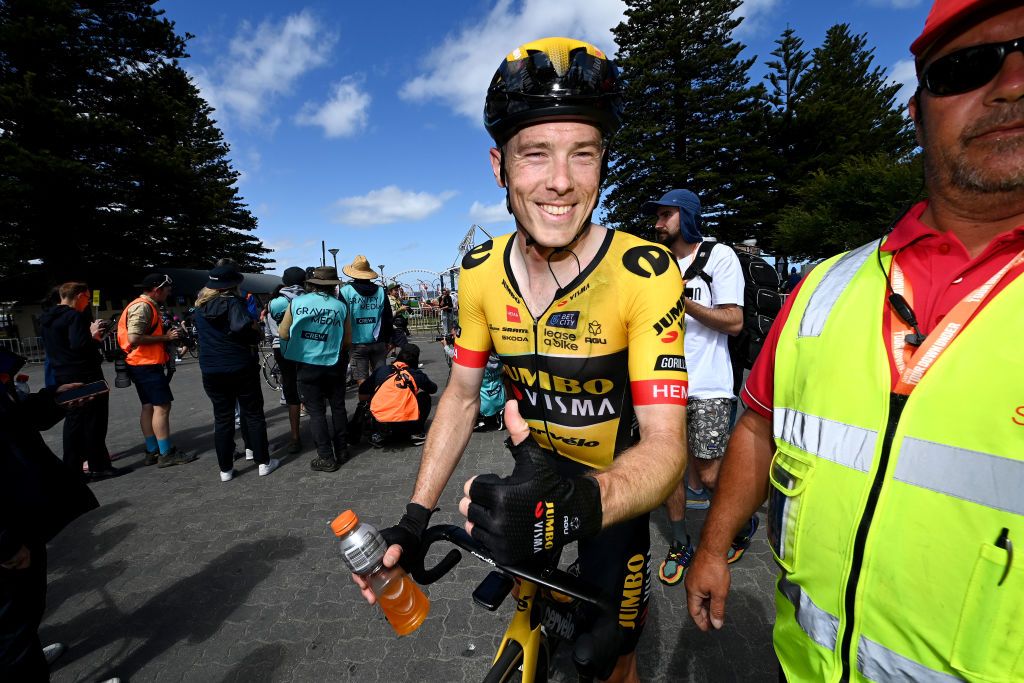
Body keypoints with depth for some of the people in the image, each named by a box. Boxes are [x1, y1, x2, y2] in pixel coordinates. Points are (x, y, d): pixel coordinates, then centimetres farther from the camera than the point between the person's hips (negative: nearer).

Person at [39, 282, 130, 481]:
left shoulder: (45, 319, 13)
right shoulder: (74, 316, -15)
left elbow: (53, 347, 20)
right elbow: (80, 345, -25)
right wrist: (94, 335, -7)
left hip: (62, 377, 9)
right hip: (85, 376, -9)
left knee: (73, 421, 15)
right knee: (94, 421, -1)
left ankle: (72, 470, 21)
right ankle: (98, 467, 4)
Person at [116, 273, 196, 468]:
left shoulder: (148, 306, 17)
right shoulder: (142, 307, -15)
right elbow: (134, 338, -24)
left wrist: (167, 335, 10)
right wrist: (165, 337, -18)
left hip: (145, 365, 11)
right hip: (147, 365, -11)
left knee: (149, 407, 12)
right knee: (162, 406, -9)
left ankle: (152, 451, 18)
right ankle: (166, 454, -5)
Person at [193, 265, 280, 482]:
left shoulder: (201, 308, 6)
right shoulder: (233, 302, -13)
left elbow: (201, 333, 17)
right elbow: (242, 326, -30)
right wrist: (256, 333, -9)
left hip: (212, 372, 5)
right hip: (241, 368, -5)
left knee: (222, 419, 12)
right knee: (253, 415, 7)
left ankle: (225, 469, 17)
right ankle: (263, 462, 13)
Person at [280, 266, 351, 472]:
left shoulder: (296, 302, -6)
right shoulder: (340, 306, -6)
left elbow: (283, 333, 0)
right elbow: (348, 340, -1)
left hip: (307, 365, -1)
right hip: (334, 365, 1)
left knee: (316, 411, 7)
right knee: (337, 407, 16)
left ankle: (326, 458, 8)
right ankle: (341, 450, 26)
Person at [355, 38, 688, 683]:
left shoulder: (644, 271, -27)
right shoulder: (481, 272, -14)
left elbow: (665, 444, -28)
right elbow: (461, 397, -5)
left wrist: (583, 503, -48)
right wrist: (415, 519, -10)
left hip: (613, 491, -3)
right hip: (532, 476, 4)